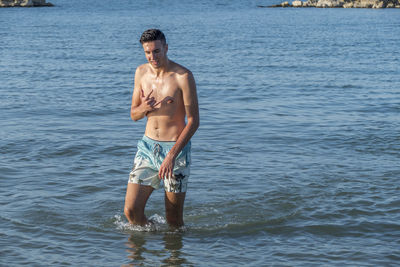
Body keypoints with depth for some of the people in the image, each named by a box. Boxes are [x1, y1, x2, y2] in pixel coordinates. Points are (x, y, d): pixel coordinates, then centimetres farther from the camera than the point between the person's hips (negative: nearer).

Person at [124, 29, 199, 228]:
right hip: (147, 146, 5)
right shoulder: (141, 73, 5)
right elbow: (134, 115, 13)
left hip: (176, 148, -5)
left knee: (174, 221, 1)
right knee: (131, 211, -1)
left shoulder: (183, 76, -12)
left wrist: (172, 155, -20)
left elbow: (193, 121, -13)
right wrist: (144, 108, -12)